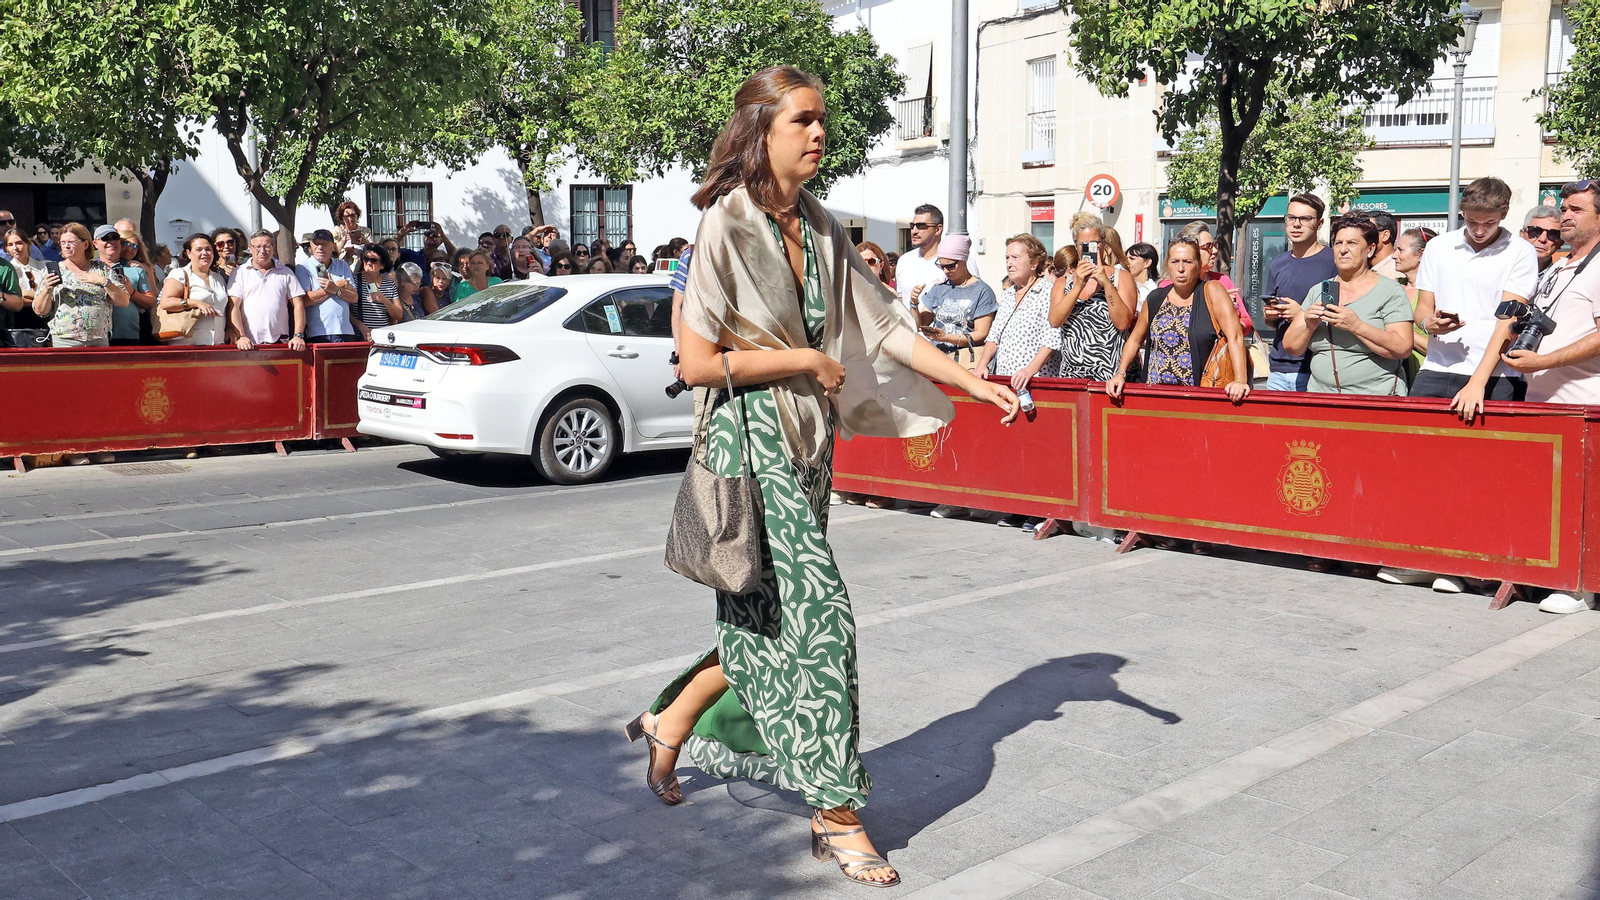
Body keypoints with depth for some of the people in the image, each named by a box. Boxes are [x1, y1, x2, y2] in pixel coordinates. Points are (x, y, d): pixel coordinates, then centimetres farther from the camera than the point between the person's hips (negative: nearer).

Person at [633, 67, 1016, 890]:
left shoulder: (819, 229, 10)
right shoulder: (727, 226, -10)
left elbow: (882, 325, 10)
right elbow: (697, 361, -14)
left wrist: (977, 383, 3)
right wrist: (806, 360, -10)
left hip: (808, 440, 7)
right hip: (751, 439, -7)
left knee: (773, 614, 12)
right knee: (817, 607, -10)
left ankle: (670, 724, 35)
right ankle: (837, 815, 1)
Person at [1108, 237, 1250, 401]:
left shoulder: (1211, 291, -3)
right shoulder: (1156, 298, 11)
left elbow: (1235, 336, -12)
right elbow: (1135, 339, 21)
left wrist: (1240, 381, -23)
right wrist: (1120, 374, 7)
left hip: (1199, 394, -3)